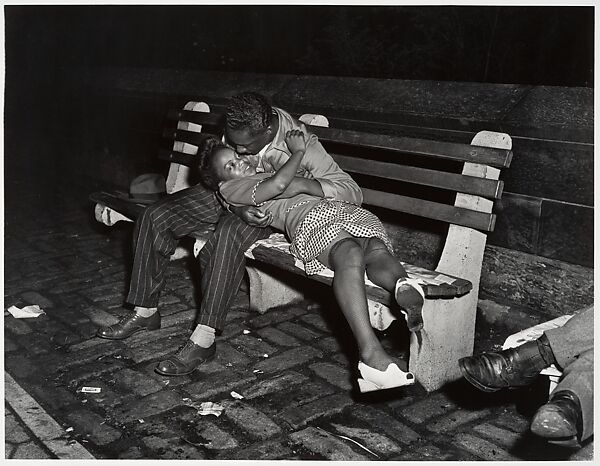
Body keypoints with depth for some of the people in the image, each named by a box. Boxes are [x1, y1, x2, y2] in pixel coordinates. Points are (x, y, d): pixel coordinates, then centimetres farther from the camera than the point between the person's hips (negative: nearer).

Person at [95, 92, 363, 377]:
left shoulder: (302, 144, -29)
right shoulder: (236, 130, -18)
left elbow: (353, 193, -30)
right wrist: (238, 208, -32)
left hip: (268, 208, -5)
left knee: (227, 236, -39)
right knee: (152, 218, -7)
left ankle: (204, 339, -33)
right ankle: (145, 312, 4)